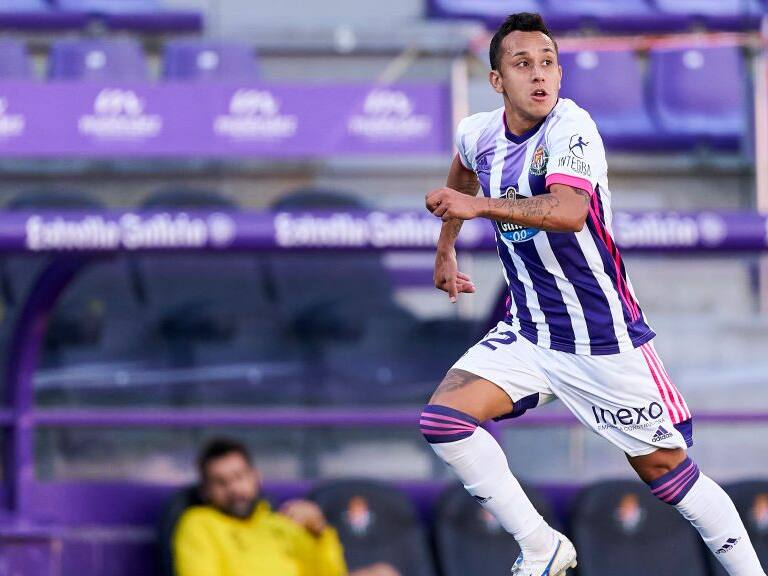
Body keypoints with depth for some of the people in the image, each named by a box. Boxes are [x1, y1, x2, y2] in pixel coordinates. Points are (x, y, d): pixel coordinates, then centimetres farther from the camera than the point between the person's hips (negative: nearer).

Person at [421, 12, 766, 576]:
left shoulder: (571, 127, -20)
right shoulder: (478, 134, 0)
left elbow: (568, 211, -39)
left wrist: (480, 206, -41)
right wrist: (446, 249, 34)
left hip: (606, 339, -6)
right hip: (527, 334, 6)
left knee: (668, 471, -2)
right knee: (443, 418, -14)